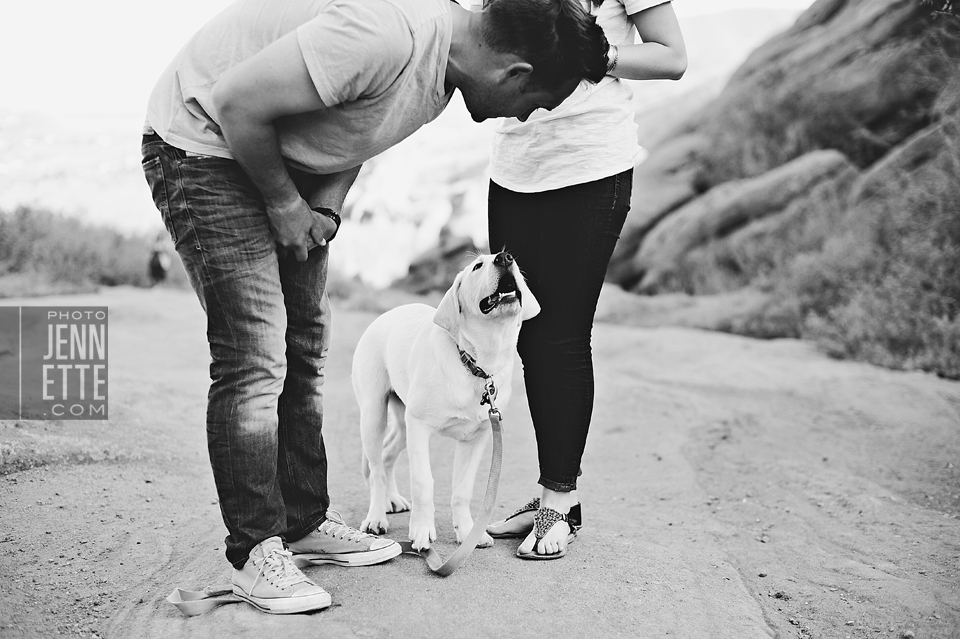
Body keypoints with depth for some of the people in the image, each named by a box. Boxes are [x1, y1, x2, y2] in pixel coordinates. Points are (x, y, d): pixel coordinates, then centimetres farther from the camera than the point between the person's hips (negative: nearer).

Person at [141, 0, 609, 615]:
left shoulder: (445, 58, -2)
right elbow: (236, 102, -29)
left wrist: (327, 206, -5)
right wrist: (284, 203, -15)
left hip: (279, 151, 9)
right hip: (203, 143, -9)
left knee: (306, 343, 9)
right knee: (255, 357, -13)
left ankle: (305, 522, 21)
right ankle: (255, 552, -2)